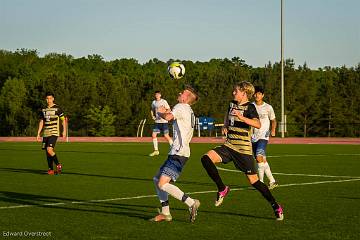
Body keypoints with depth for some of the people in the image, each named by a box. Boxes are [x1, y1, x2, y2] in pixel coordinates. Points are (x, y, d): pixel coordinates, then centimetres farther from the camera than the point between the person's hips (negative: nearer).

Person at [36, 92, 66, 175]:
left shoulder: (57, 109, -2)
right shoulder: (43, 110, 13)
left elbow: (63, 119, 4)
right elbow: (41, 122, 17)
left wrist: (64, 131, -1)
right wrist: (38, 134, 12)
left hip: (54, 133, -6)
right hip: (45, 134, 6)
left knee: (49, 150, -19)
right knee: (47, 152, 3)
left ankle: (58, 165, -3)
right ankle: (50, 169, 11)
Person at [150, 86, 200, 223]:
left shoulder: (181, 107, -9)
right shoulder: (189, 112, 21)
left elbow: (168, 117, -28)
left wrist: (160, 112, -7)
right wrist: (166, 112, 25)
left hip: (179, 153, -10)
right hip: (176, 152, 10)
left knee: (163, 184, -18)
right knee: (157, 179, 14)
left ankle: (191, 203, -15)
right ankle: (165, 213, 15)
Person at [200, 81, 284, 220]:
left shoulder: (249, 107, -9)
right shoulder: (232, 104, 10)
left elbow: (258, 124, -26)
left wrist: (242, 118, -37)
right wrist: (225, 126, 16)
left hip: (244, 149, -6)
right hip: (229, 146, 6)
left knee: (253, 181, -4)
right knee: (206, 159, -17)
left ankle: (276, 207, 12)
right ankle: (222, 189, -4)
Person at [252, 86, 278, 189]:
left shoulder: (268, 107, 1)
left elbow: (273, 120, 13)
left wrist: (273, 129, -2)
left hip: (263, 136, -4)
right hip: (253, 137, 4)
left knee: (259, 157, -22)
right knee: (263, 160, 7)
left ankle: (261, 182, -16)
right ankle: (272, 181, 19)